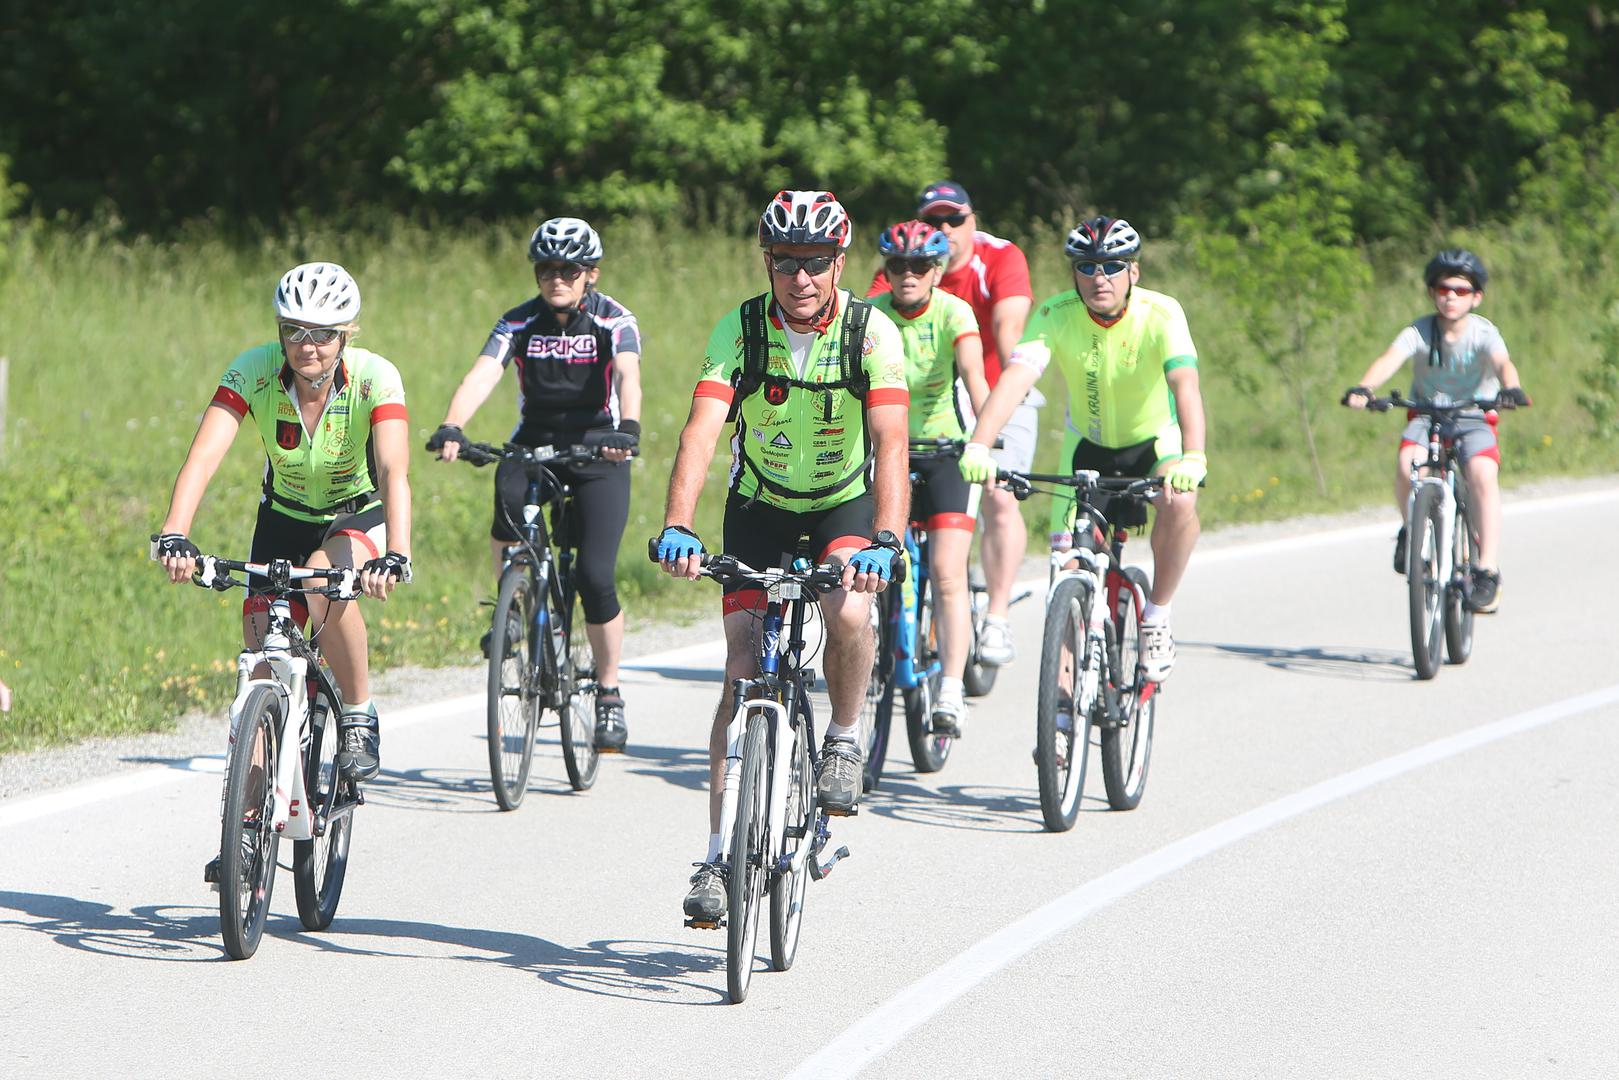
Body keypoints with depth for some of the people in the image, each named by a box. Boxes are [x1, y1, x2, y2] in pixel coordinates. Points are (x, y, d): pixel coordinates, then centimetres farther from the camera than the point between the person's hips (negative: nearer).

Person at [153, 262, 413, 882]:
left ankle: (360, 717, -13)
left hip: (358, 515, -3)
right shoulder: (253, 372, -24)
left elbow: (393, 471, -39)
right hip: (284, 518, 3)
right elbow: (204, 455, -35)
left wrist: (395, 555, -55)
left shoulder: (374, 378, -28)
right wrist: (174, 535, -51)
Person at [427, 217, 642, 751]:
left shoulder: (614, 320, -10)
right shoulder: (520, 322, -5)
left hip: (597, 451, -2)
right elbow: (482, 375, -20)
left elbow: (628, 376, -28)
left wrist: (628, 428, -49)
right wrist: (451, 428, -40)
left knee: (595, 577, -14)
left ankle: (609, 694, 5)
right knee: (509, 499, -34)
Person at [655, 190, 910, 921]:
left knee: (848, 613, -31)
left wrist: (885, 541, -46)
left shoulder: (870, 331, -21)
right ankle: (719, 855, -3)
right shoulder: (739, 329, -19)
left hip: (845, 505, -1)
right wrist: (676, 527, -45)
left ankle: (845, 738, -1)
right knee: (743, 673, -8)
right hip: (759, 509, 1)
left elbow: (890, 442, -31)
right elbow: (702, 429, -30)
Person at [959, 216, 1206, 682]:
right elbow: (1016, 377, -36)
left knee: (1179, 503, -33)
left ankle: (1156, 618, -13)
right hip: (1088, 443, 2)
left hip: (1154, 439, -2)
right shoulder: (1056, 316, -22)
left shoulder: (1161, 314, -26)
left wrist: (1192, 458, -59)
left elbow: (1185, 385, -41)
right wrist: (978, 446, -52)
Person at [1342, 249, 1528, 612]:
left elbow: (1502, 362, -32)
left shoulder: (1483, 332, -14)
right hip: (1426, 417, 1)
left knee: (1483, 474, -28)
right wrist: (1363, 388, -49)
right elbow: (1390, 359, -29)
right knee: (1407, 463, -30)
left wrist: (1511, 389, -56)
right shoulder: (1420, 331, -12)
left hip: (1474, 420, -1)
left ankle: (1488, 572, -24)